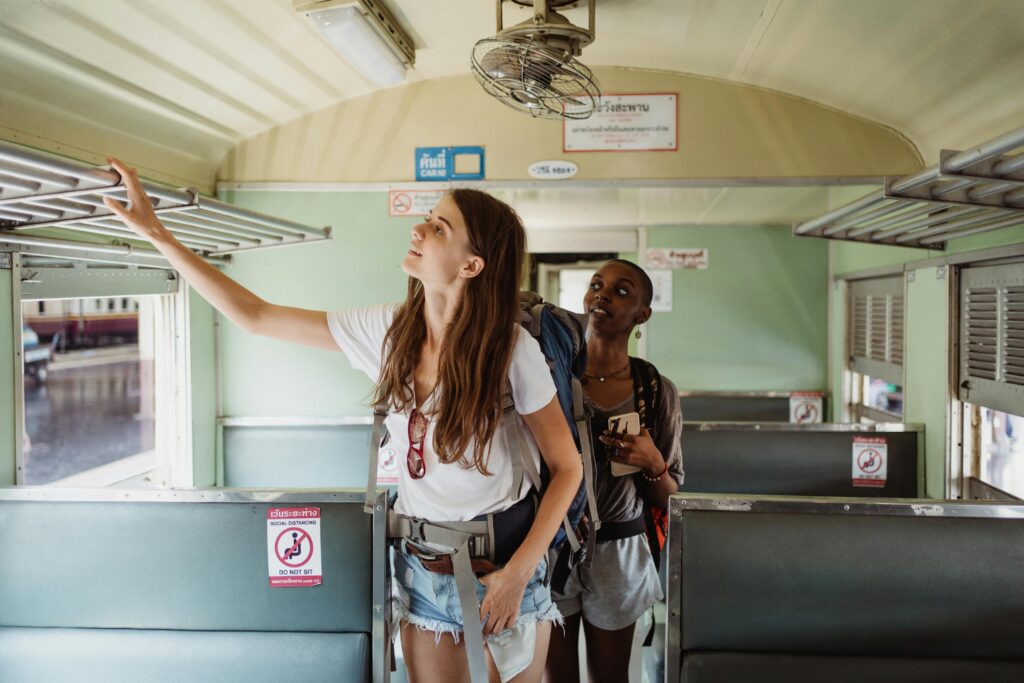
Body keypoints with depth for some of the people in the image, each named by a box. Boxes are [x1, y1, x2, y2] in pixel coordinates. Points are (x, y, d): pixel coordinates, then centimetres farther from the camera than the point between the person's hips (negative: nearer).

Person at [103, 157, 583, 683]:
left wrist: (520, 572, -16)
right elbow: (255, 316, -3)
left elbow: (568, 467, -10)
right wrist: (156, 233, -4)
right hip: (423, 566, 3)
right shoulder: (388, 332, -8)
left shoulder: (513, 350, -18)